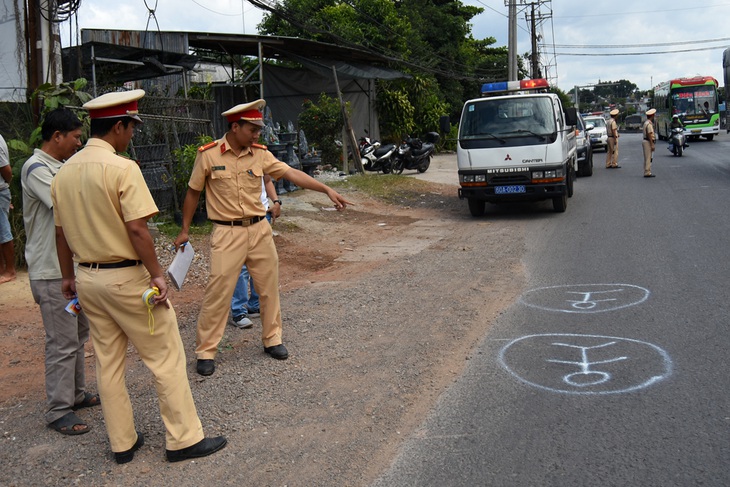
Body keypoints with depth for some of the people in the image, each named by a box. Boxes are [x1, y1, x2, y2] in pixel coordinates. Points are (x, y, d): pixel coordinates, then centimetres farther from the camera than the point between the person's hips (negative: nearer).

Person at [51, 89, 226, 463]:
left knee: (107, 363, 15)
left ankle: (122, 443, 26)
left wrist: (68, 277, 20)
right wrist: (157, 275, -15)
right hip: (126, 278, -7)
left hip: (87, 279, 8)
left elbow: (61, 232, 11)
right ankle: (183, 439, 12)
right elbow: (136, 230, -22)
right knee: (165, 358, 4)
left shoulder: (63, 172, 5)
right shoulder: (122, 168, -17)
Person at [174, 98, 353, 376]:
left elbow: (291, 174, -3)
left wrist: (327, 190, -12)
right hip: (227, 233, -4)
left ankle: (272, 338, 29)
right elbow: (193, 193, 3)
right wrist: (184, 230, 6)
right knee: (218, 292, -3)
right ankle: (206, 351, 11)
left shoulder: (260, 154, 2)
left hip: (259, 230, 4)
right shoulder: (208, 155, -7)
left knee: (269, 287, 11)